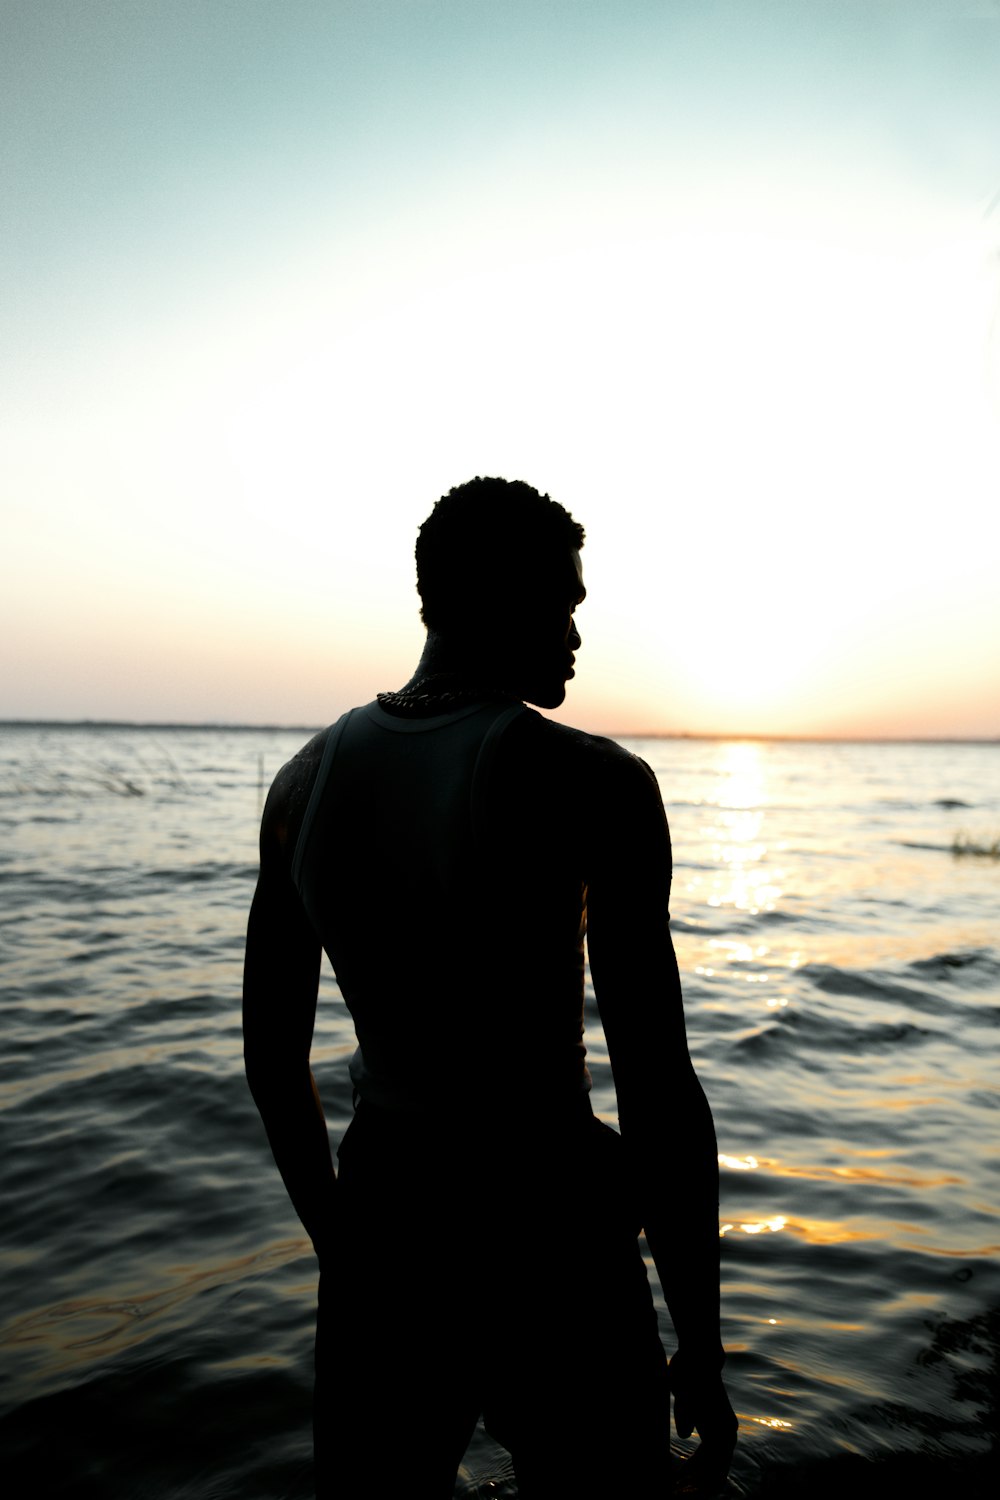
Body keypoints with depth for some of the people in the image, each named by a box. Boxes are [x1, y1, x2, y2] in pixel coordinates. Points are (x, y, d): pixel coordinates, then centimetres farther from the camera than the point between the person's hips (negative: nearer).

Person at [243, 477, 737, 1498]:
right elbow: (658, 1096, -18)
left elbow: (272, 1056, 6)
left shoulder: (303, 781, -2)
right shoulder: (597, 787, -19)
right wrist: (700, 1356, -3)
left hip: (381, 1232, 5)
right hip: (552, 1258, -4)